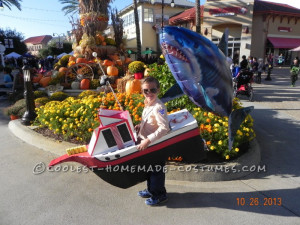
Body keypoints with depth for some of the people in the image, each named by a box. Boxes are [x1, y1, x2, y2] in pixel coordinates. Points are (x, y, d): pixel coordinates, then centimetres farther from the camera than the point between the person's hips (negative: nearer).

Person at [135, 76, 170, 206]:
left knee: (156, 170, 9)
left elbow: (164, 128, -35)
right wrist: (140, 126, 2)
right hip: (147, 144, 9)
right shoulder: (147, 104, 3)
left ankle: (160, 195, 30)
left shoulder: (158, 107, -26)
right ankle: (151, 190, 45)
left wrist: (147, 140, -34)